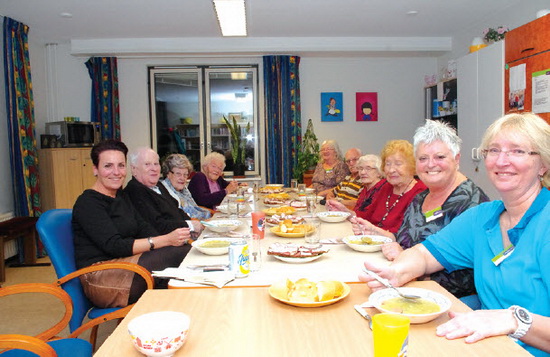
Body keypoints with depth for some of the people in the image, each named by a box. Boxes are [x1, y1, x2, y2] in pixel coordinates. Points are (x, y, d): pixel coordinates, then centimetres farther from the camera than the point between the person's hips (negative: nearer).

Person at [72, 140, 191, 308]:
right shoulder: (87, 203, -10)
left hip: (124, 264, 8)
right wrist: (166, 240, -27)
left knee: (183, 252, -17)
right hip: (101, 277, -8)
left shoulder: (120, 195, 16)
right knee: (176, 255, -25)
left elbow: (143, 228, 8)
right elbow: (114, 246, -20)